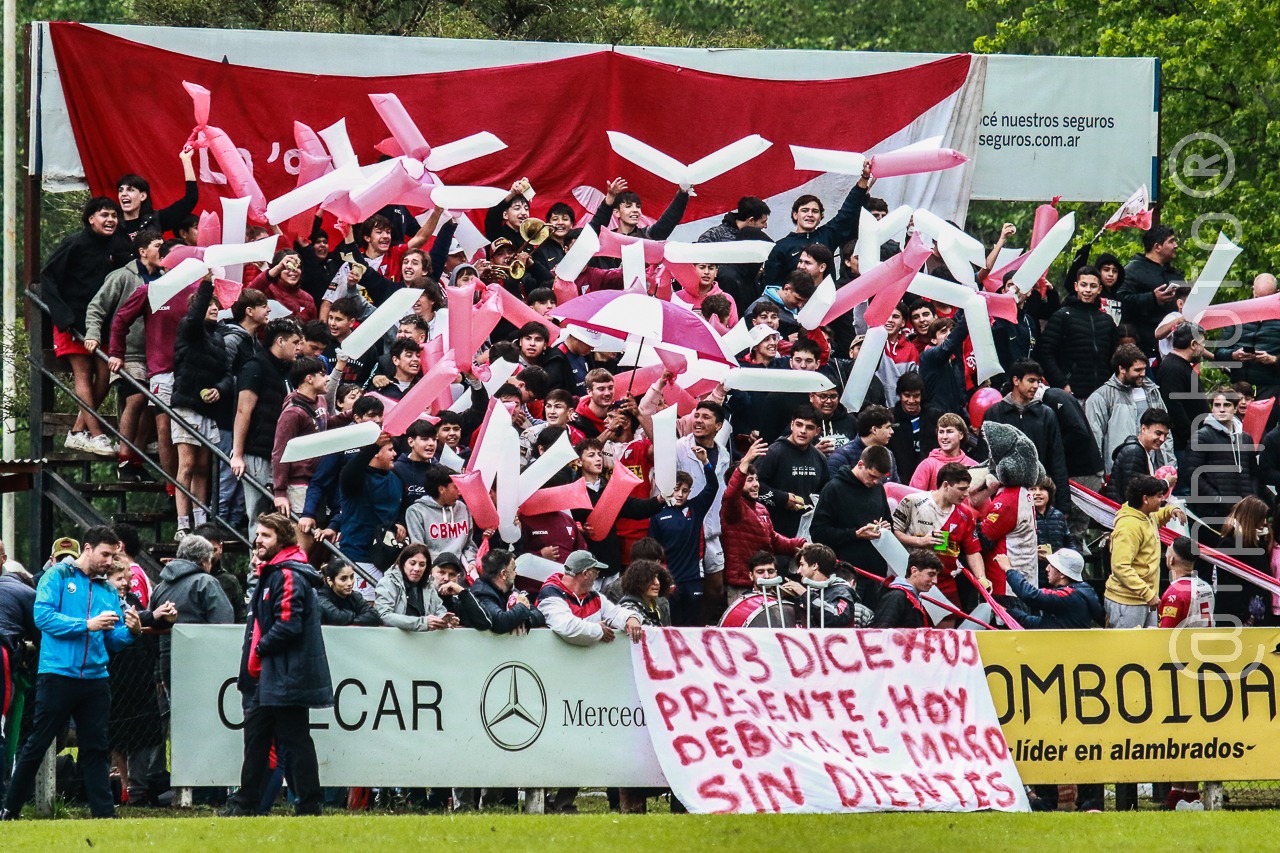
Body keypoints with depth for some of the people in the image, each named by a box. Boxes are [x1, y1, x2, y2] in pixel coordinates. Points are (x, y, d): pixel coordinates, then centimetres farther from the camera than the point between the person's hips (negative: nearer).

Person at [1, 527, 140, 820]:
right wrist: (88, 625, -18)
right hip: (58, 673, -5)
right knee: (37, 744, 0)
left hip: (95, 679, 5)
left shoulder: (109, 591, 16)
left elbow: (113, 641, 15)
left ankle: (104, 812, 5)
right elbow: (43, 616, -14)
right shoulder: (58, 577, 0)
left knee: (96, 749, 4)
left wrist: (130, 631, -7)